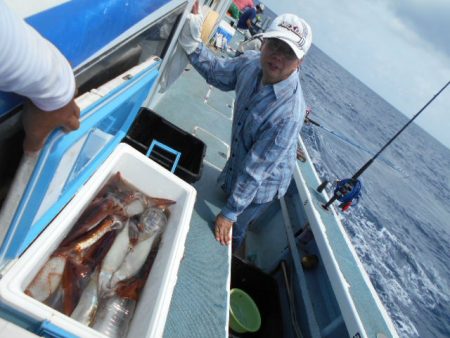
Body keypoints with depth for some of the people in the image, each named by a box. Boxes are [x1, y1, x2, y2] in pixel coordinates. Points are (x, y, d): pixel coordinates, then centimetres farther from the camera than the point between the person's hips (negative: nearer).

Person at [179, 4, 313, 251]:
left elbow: (255, 171, -33)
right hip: (235, 169, 6)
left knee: (230, 233, 19)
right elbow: (215, 71, -1)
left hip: (261, 186, -6)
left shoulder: (289, 113, -38)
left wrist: (230, 213, -22)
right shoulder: (252, 63, -18)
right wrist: (190, 23, -14)